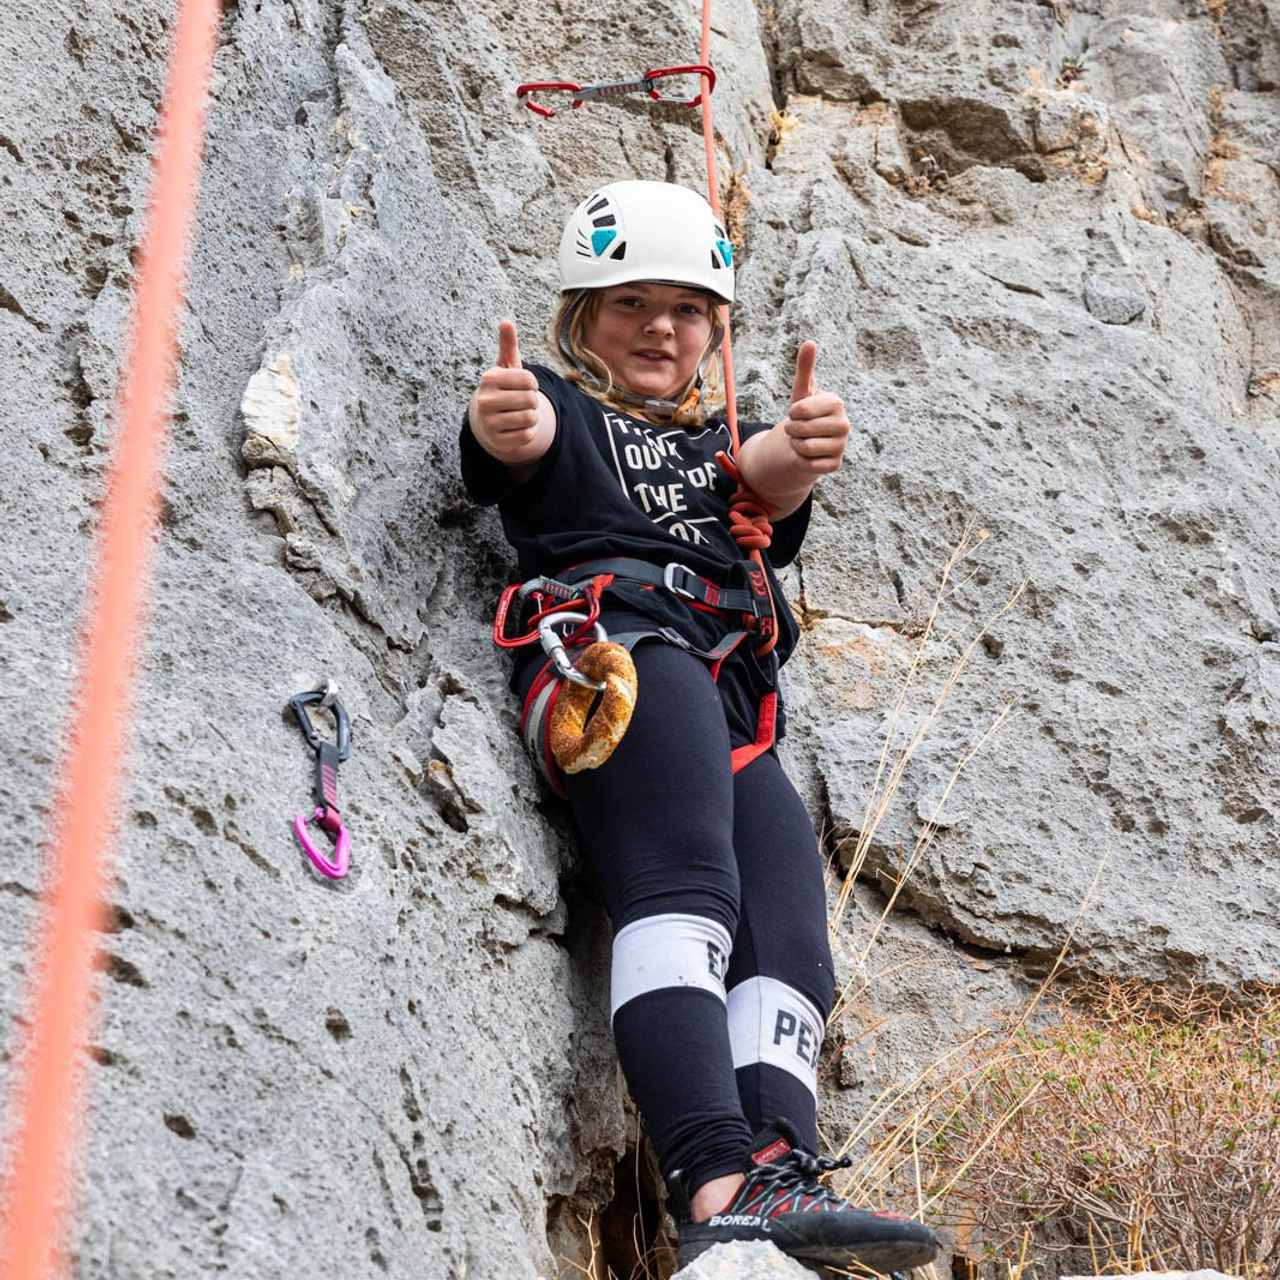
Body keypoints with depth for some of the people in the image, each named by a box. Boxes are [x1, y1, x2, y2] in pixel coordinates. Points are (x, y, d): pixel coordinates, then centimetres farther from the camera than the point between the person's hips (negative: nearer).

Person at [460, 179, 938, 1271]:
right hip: (622, 639, -6)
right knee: (681, 894, -28)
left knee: (787, 933, -18)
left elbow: (768, 474, 9)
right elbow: (524, 439, -4)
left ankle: (778, 1171, -38)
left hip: (737, 712, 6)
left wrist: (803, 448, -19)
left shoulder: (728, 441, 36)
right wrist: (498, 420, -33)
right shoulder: (561, 411, 23)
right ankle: (718, 1184, -45)